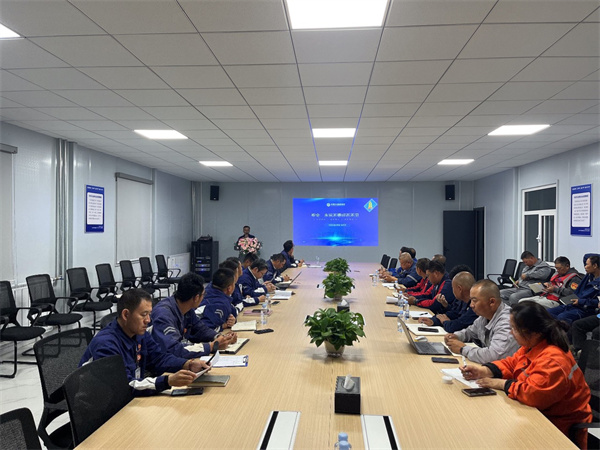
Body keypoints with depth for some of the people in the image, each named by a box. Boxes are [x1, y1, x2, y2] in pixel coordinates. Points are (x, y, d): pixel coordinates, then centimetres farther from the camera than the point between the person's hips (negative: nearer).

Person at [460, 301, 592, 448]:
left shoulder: (552, 361, -29)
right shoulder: (531, 346, -1)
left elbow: (534, 394, -36)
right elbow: (510, 364, 8)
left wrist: (502, 384, -22)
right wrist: (483, 371, -8)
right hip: (540, 412, 8)